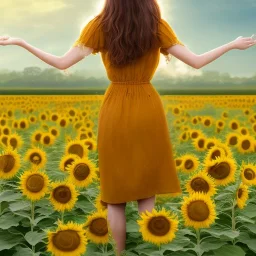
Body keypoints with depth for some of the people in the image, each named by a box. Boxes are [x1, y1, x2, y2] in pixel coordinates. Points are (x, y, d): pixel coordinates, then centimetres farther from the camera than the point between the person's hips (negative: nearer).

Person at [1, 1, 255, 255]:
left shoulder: (100, 25, -4)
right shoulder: (157, 25, -4)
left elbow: (62, 63, -8)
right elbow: (196, 62, -7)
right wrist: (233, 44, 8)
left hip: (114, 112, 0)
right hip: (148, 112, 0)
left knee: (115, 195, 11)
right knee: (147, 192, 12)